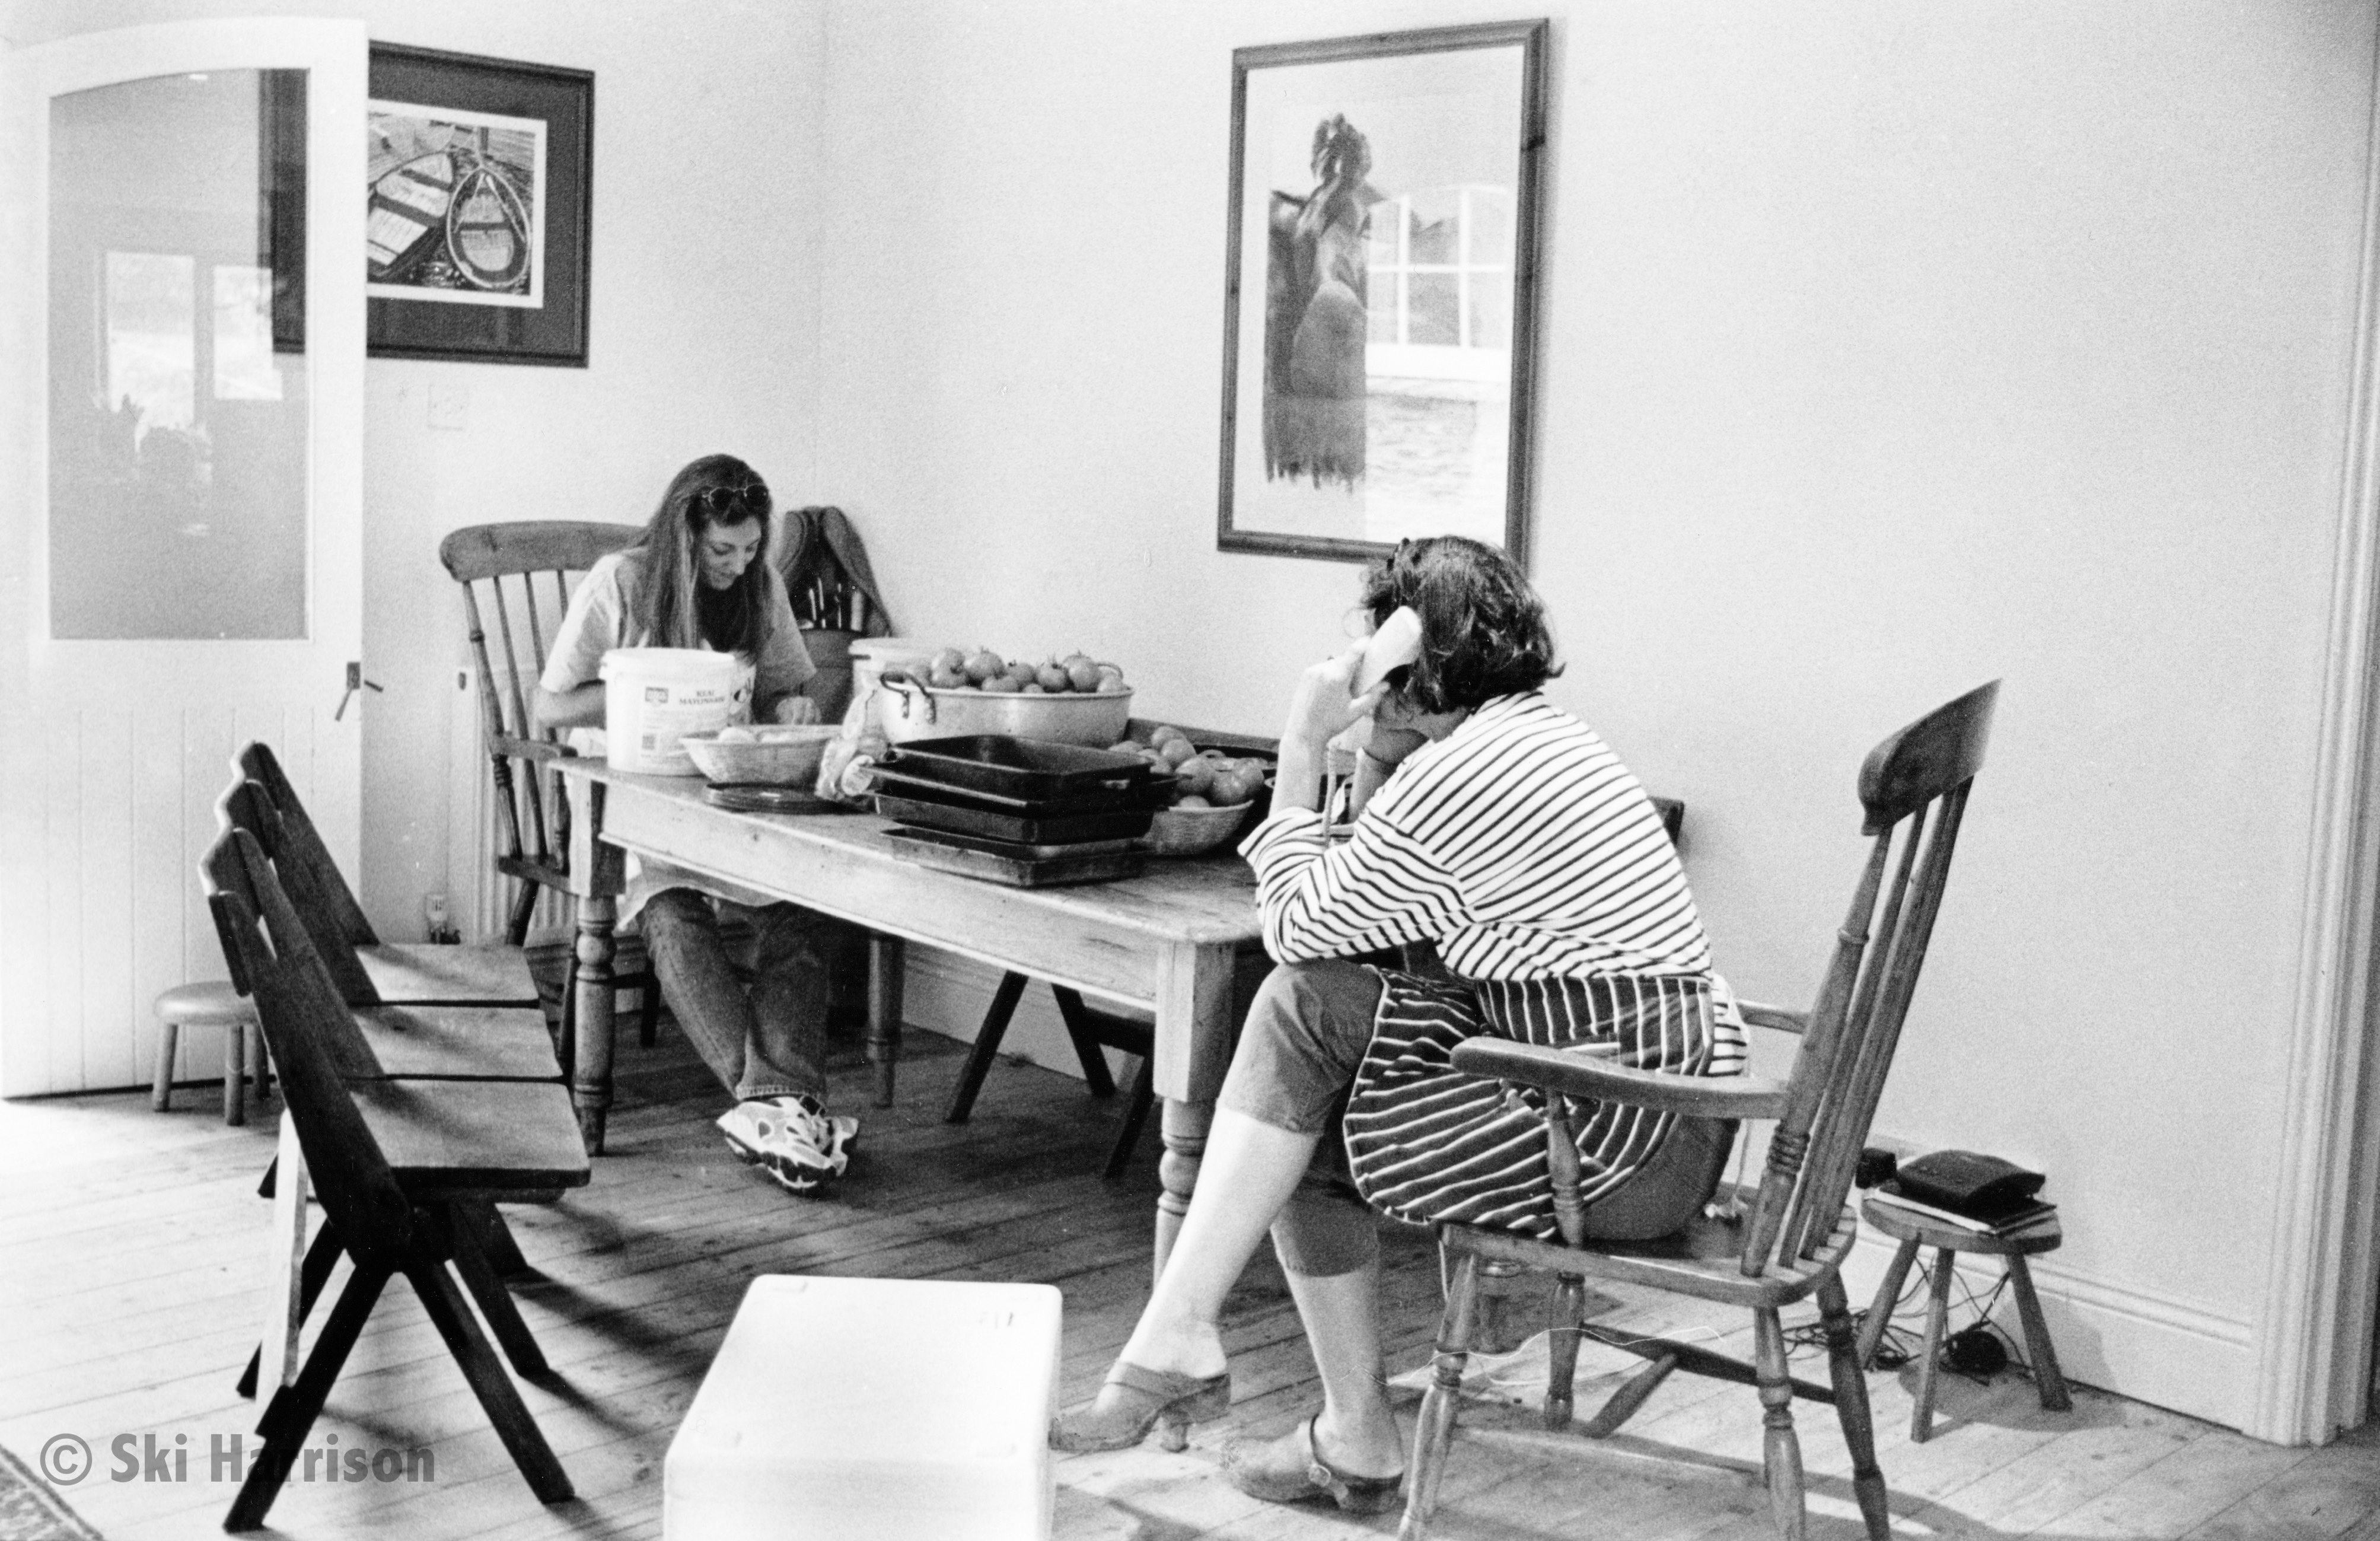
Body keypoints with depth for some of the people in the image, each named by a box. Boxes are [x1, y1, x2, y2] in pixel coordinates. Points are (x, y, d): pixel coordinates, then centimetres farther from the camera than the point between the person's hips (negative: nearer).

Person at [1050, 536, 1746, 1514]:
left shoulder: (1455, 779, -17)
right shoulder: (1540, 736, 14)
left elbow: (1298, 926, -6)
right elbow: (1366, 910, 16)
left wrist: (1300, 750, -2)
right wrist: (1374, 754, 9)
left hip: (1636, 1150, -10)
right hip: (1663, 1101, 10)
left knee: (1307, 1003, -12)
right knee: (1306, 1128, 9)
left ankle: (1175, 1343, -4)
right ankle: (1356, 1444, 13)